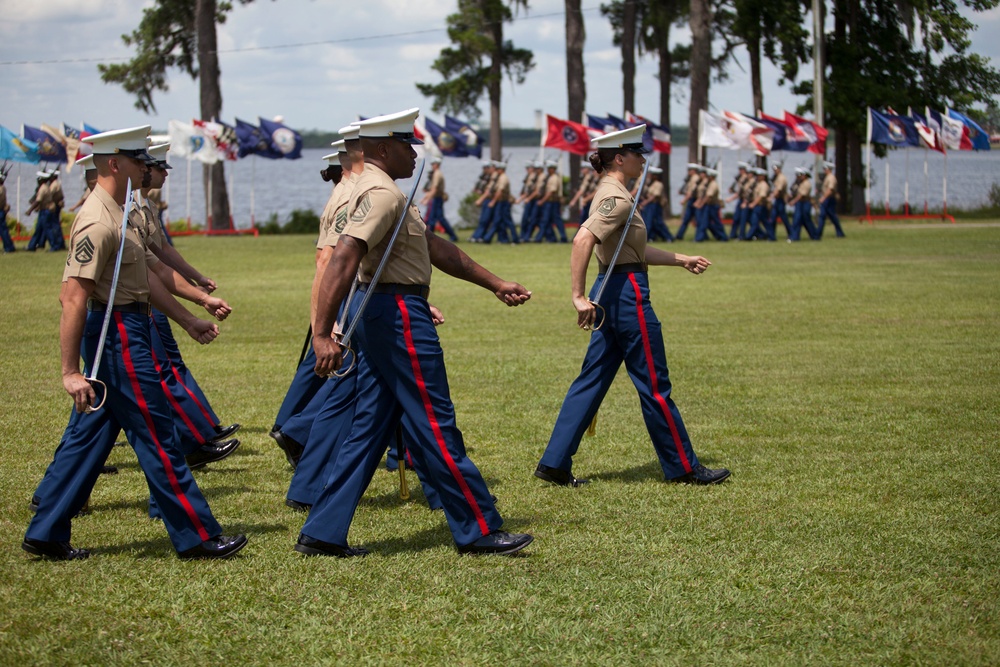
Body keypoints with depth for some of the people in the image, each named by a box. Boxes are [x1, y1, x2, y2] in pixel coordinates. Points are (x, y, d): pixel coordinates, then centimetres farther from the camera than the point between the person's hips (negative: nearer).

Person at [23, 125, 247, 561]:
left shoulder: (118, 214, 14)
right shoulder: (97, 222, -19)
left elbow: (146, 274, 22)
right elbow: (73, 297, -23)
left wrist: (189, 319, 23)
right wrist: (71, 372, -24)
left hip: (130, 331, 11)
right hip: (118, 336, -11)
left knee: (88, 435, 12)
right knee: (156, 439, -3)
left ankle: (46, 536, 17)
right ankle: (197, 537, 3)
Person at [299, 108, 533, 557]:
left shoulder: (383, 192, 19)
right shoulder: (381, 193, -16)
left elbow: (436, 248, 24)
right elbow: (343, 259, -28)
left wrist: (495, 284, 24)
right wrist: (322, 334, -34)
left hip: (383, 316, 11)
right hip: (399, 315, -11)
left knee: (369, 428, 10)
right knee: (435, 426, -3)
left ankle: (323, 533, 10)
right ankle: (478, 531, 5)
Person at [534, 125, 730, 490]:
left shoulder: (609, 193, 15)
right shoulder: (618, 199, -16)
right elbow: (583, 240, -29)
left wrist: (681, 260, 26)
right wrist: (579, 296, -30)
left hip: (611, 293, 10)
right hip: (627, 292, -10)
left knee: (592, 381, 10)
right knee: (655, 385, 0)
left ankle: (555, 463, 9)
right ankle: (683, 467, 10)